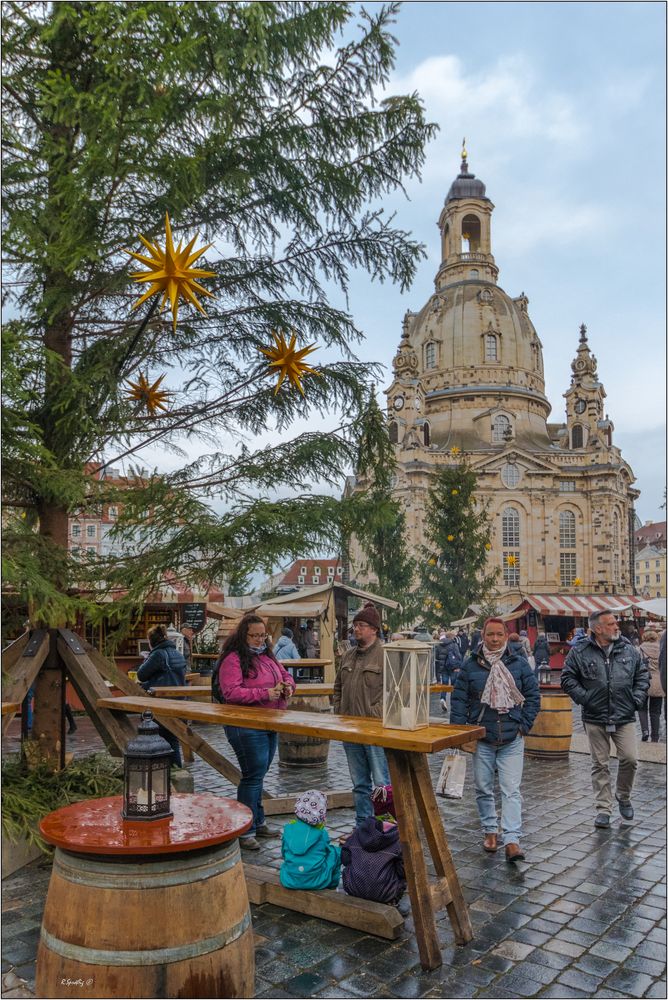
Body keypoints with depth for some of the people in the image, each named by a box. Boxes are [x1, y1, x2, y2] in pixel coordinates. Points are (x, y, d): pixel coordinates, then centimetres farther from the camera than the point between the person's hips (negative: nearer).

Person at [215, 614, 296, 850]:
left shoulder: (267, 656, 13)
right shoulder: (233, 660, -14)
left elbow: (285, 674, 22)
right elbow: (231, 693, -23)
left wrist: (288, 686, -2)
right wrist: (265, 693, -26)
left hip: (270, 725, 8)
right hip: (246, 727, -8)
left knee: (257, 775, 17)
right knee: (253, 775, -6)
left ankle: (258, 823, 29)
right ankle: (245, 831, 4)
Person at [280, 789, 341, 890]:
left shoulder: (288, 828, -3)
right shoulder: (321, 833, -8)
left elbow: (284, 854, 8)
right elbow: (327, 850, 5)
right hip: (317, 882, -3)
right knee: (336, 851, 16)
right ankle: (332, 885, 25)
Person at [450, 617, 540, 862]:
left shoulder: (519, 664, 0)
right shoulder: (471, 665, -1)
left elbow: (533, 695, 5)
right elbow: (459, 699, 1)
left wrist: (525, 724, -1)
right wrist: (459, 731, -5)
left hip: (512, 739, -1)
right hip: (481, 738, 1)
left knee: (511, 790, -4)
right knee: (483, 788, 12)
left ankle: (511, 840, -2)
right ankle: (490, 830, 30)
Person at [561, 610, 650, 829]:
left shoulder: (629, 650, 4)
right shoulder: (580, 652, -4)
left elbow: (643, 675, 13)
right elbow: (567, 678, 0)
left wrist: (637, 698, 2)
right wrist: (583, 697, -9)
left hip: (624, 717, 2)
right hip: (595, 718, -2)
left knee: (630, 759, -2)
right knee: (600, 765, 6)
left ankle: (623, 796, 27)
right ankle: (603, 808, 18)